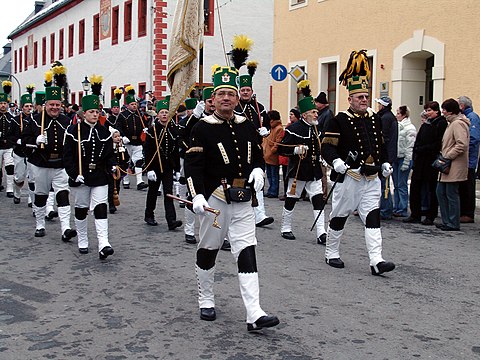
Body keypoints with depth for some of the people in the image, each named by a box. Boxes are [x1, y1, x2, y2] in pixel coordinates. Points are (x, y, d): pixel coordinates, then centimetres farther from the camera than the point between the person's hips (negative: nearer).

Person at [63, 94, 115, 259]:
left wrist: (112, 166, -7)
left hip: (100, 178, 2)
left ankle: (103, 245, -18)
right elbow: (68, 156, -6)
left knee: (101, 208, -10)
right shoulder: (74, 131, -5)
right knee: (81, 209, 10)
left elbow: (110, 154, 12)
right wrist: (74, 174, -15)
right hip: (80, 178, -2)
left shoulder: (104, 131, 6)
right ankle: (82, 242, 26)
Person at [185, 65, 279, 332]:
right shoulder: (203, 128, -7)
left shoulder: (246, 126, 9)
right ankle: (206, 301, 31)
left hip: (243, 202, 4)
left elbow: (257, 154, 21)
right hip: (215, 200, -4)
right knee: (208, 251, 11)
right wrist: (197, 195, -25)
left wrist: (257, 170, -1)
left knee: (247, 253, -4)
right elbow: (192, 165, -12)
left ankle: (254, 314, -7)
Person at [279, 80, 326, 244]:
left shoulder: (316, 128, 11)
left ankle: (321, 233, -3)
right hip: (297, 171, -6)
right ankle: (285, 228, 24)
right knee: (291, 199, 7)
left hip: (314, 172, 6)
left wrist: (321, 158, 16)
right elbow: (283, 148, -13)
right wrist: (296, 149, -26)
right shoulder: (294, 129, -11)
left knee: (318, 200, -2)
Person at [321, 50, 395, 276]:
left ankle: (376, 261, -5)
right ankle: (331, 254, 23)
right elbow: (327, 147, -11)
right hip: (349, 177, -5)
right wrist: (335, 161, -28)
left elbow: (381, 145, 24)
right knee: (339, 217, 6)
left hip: (372, 178, 5)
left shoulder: (375, 119, 13)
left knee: (373, 217, -2)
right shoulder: (339, 121, -7)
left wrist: (385, 163, 13)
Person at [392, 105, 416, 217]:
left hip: (403, 159, -7)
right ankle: (396, 208, 16)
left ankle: (403, 210, 1)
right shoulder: (396, 126, 13)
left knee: (402, 185, -4)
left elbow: (410, 147, -12)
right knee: (396, 185, 10)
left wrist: (406, 162, -15)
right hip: (395, 158, 7)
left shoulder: (410, 128, -8)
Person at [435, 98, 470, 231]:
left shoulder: (458, 123, -14)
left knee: (451, 195, -4)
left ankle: (453, 224, 5)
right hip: (447, 166, 10)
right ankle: (446, 221, 19)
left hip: (455, 167, -10)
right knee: (440, 192, 12)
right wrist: (444, 155, 14)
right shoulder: (452, 123, 18)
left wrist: (448, 156, -18)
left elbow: (462, 144, -24)